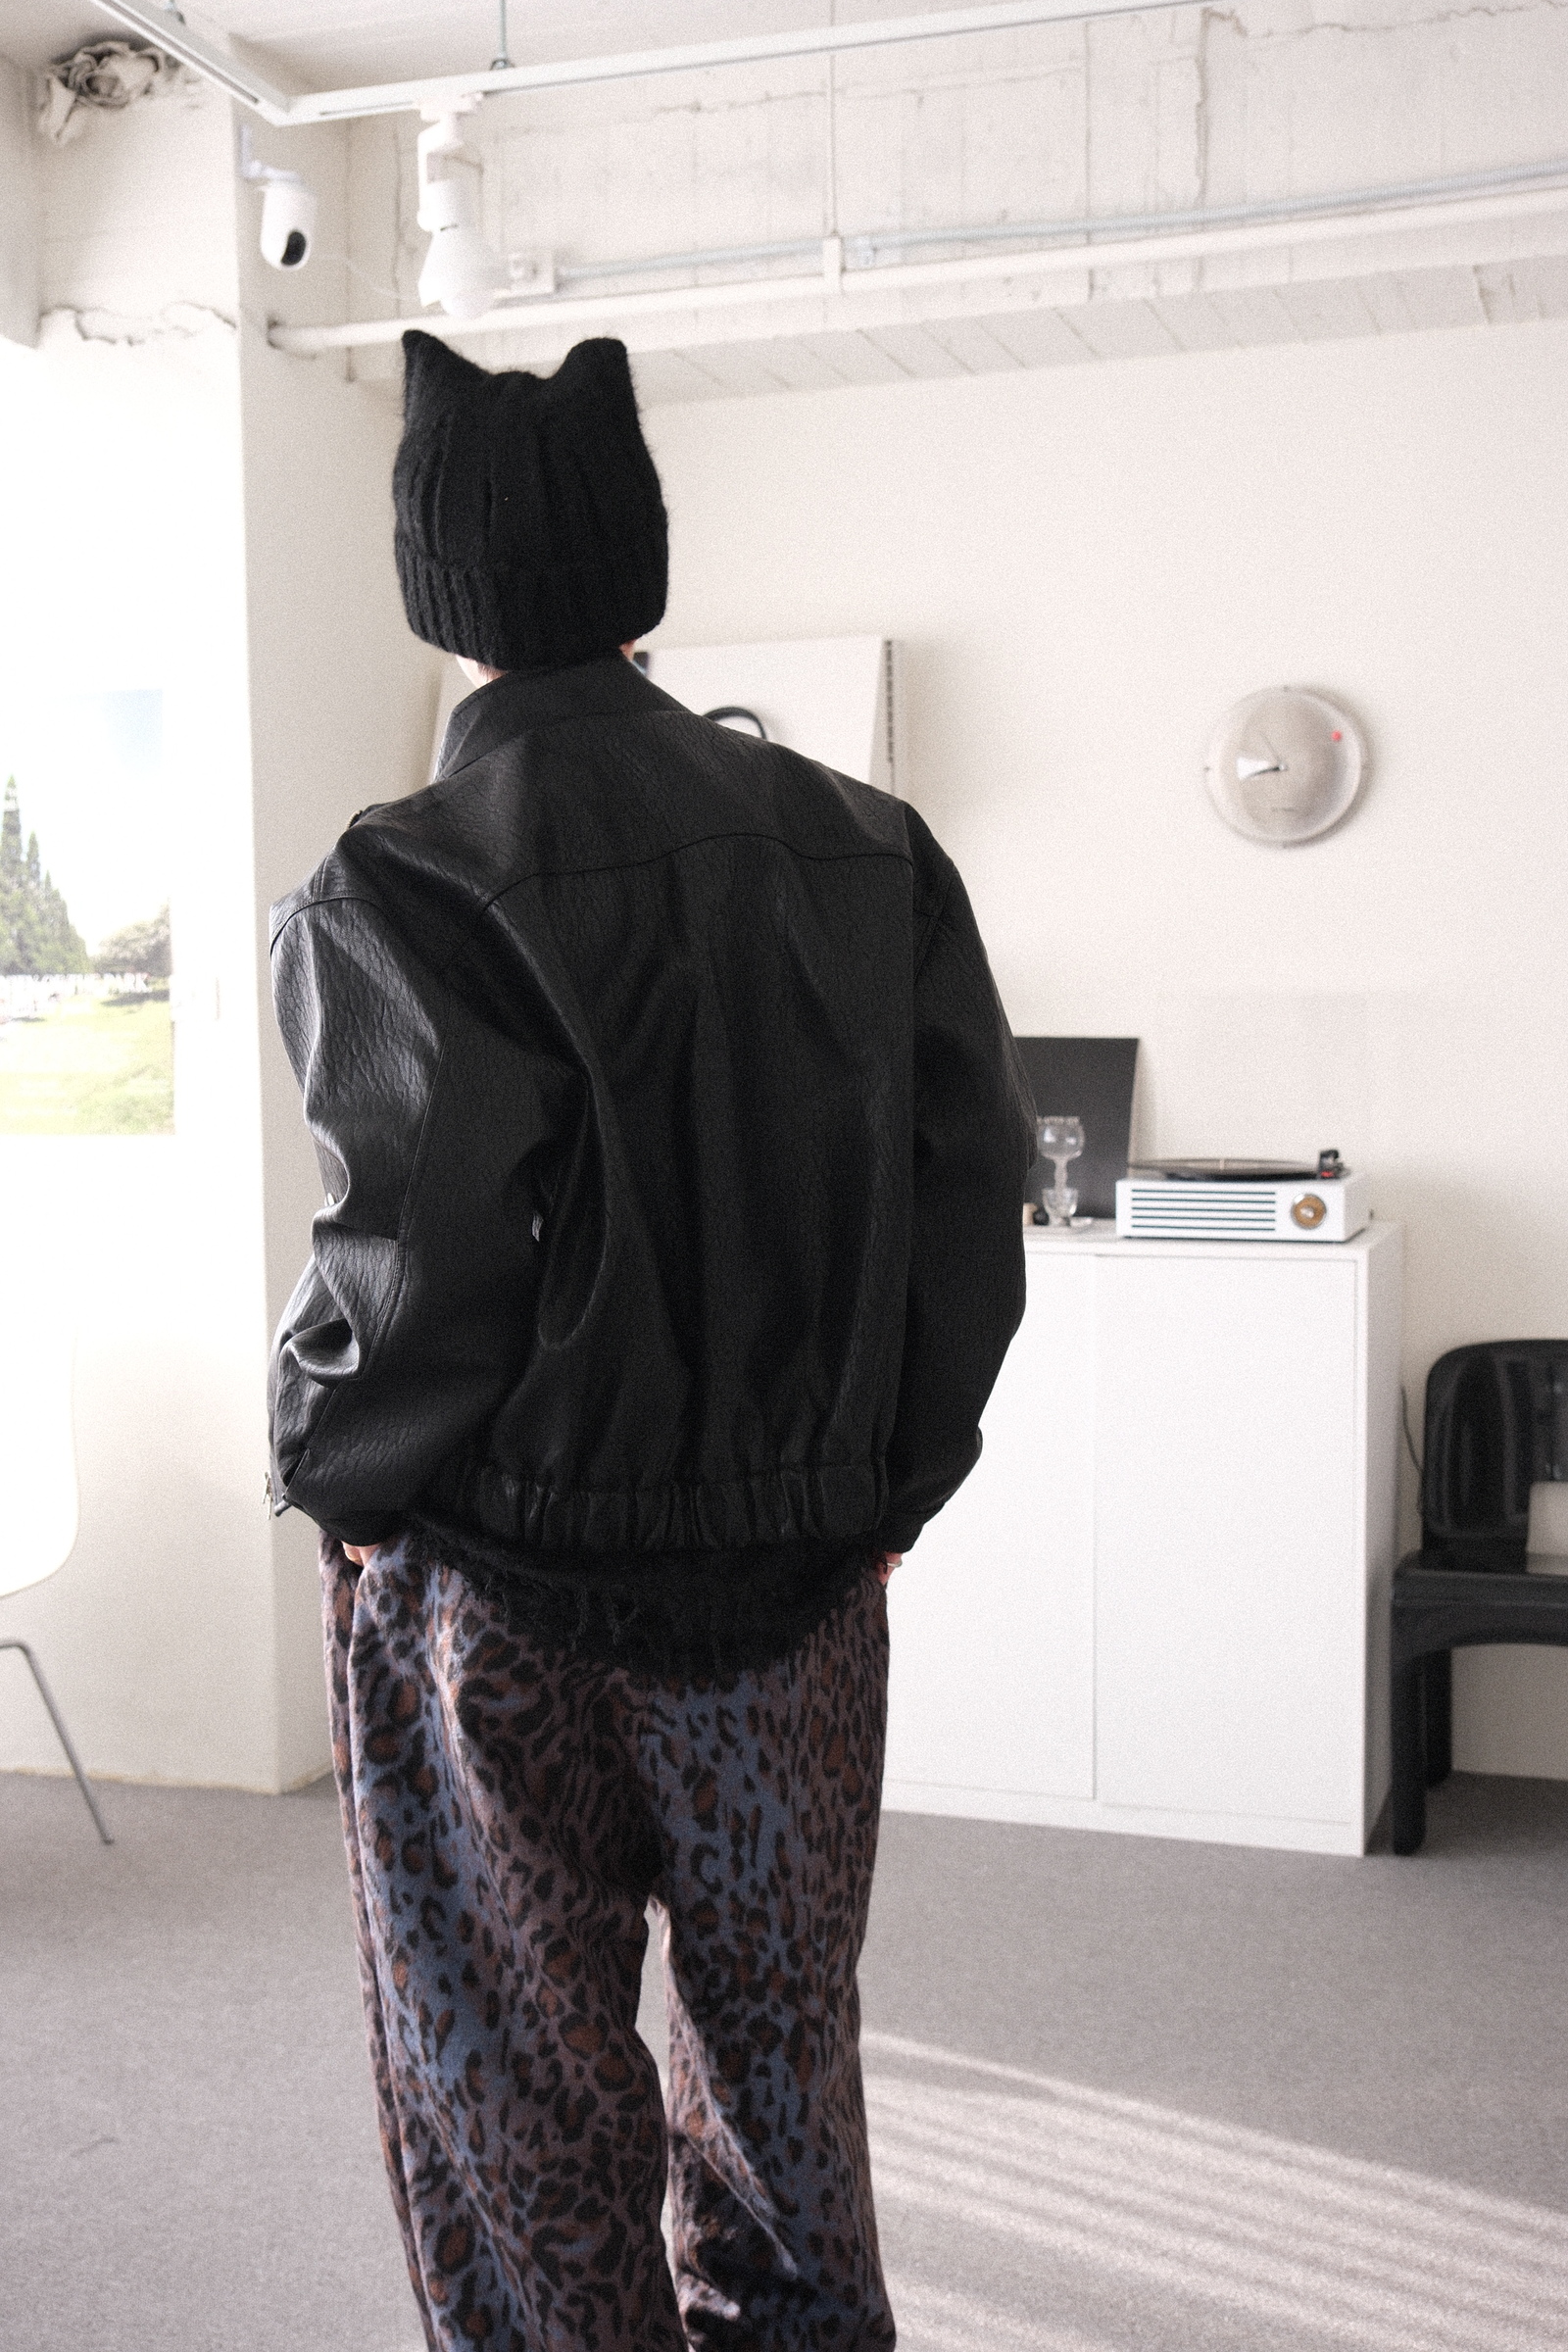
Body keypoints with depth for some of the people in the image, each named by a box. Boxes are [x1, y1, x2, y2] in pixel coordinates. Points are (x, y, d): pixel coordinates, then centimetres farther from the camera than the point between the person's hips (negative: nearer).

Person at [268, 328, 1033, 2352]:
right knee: (780, 2048, 21)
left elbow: (420, 1257, -20)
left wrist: (333, 1482, -1)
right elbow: (977, 1186, 0)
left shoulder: (393, 890, -15)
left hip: (494, 1592, -4)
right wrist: (883, 1480, 10)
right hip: (798, 1575, 4)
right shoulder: (865, 850, 0)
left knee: (519, 2105, 12)